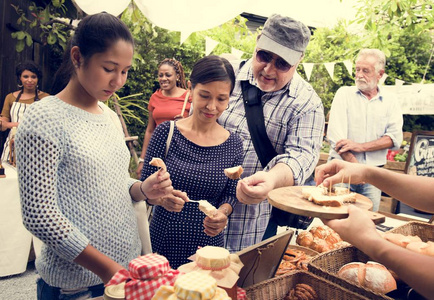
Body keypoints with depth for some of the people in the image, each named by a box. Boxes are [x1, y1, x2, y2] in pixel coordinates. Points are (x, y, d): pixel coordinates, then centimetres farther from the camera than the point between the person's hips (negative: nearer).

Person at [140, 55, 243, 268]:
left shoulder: (233, 144, -5)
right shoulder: (167, 132, -10)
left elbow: (230, 195, 2)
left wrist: (222, 212, -18)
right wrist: (163, 198, -26)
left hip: (208, 244, 2)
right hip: (163, 243, -1)